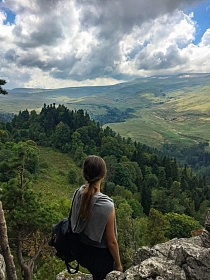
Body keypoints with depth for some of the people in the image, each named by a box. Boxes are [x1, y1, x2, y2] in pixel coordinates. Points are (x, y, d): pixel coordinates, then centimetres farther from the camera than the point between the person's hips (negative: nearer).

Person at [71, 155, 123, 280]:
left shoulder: (79, 193, -16)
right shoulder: (107, 205, -33)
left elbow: (76, 221, 1)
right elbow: (111, 242, -21)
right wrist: (118, 264, -4)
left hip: (82, 251, 5)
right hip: (100, 256, -5)